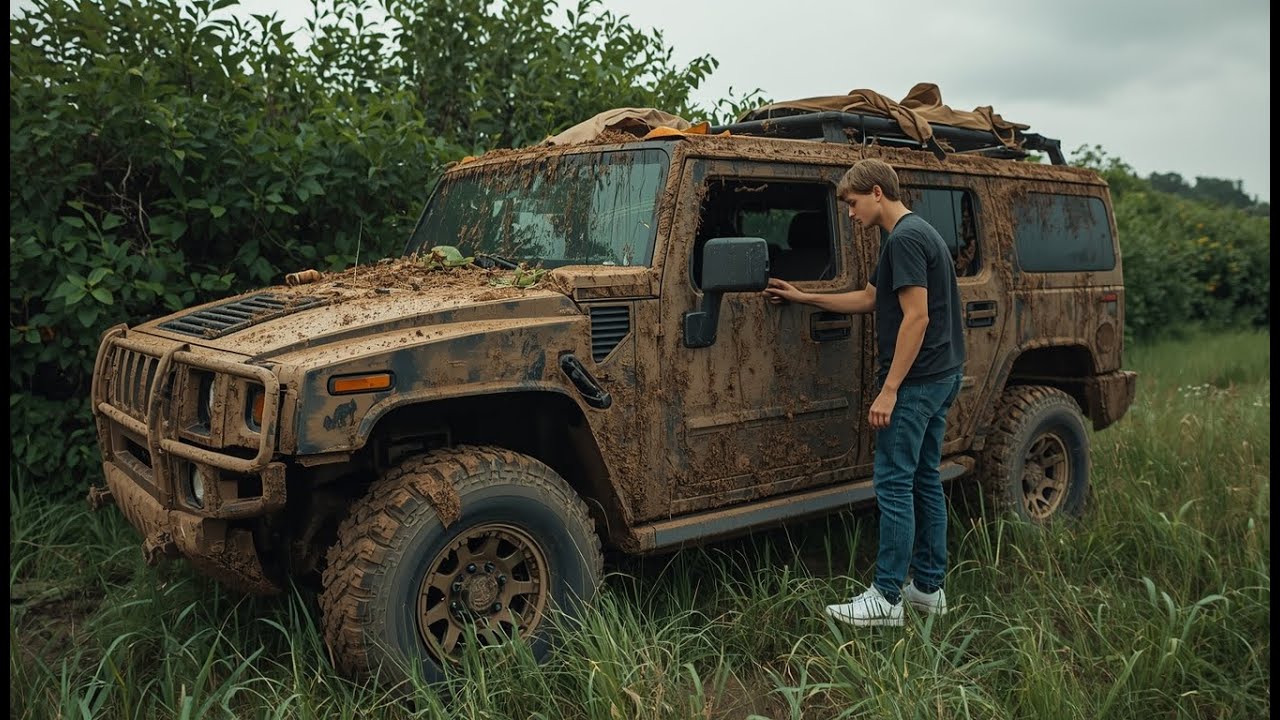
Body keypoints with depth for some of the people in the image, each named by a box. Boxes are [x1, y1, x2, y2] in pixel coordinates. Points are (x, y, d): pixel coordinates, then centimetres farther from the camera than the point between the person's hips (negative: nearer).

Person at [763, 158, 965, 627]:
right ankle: (928, 588, 21)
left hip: (915, 381, -10)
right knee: (924, 481, 13)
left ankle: (887, 598, 0)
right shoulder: (918, 234, 18)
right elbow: (869, 299, 26)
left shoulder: (905, 240, -15)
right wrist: (803, 297, 27)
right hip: (940, 377, 10)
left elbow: (916, 317, -22)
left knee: (894, 485, -6)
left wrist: (889, 390, -22)